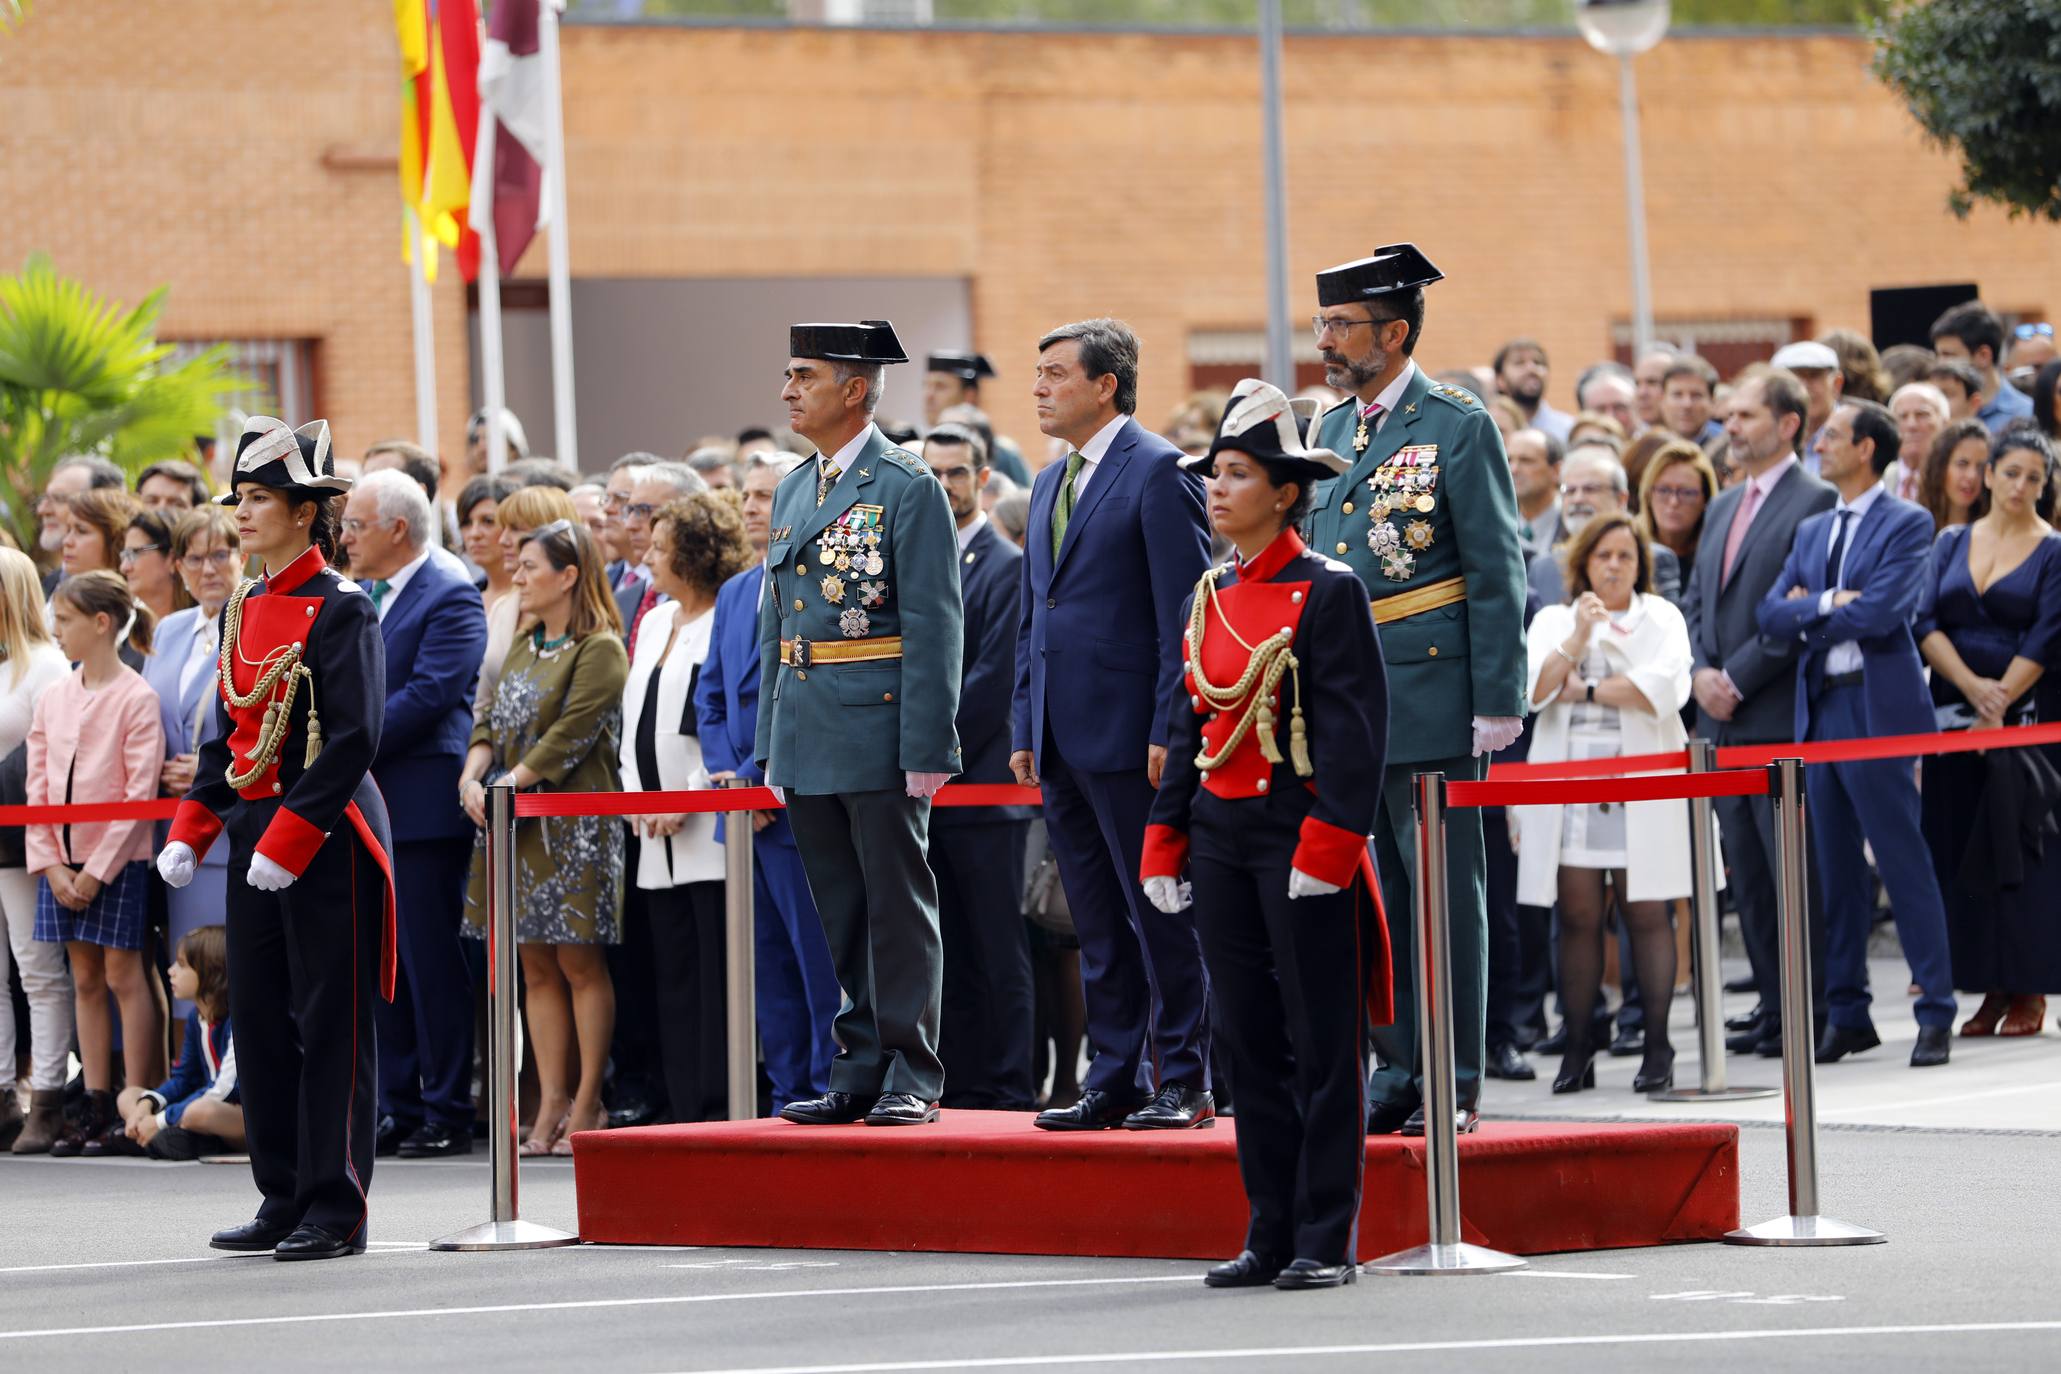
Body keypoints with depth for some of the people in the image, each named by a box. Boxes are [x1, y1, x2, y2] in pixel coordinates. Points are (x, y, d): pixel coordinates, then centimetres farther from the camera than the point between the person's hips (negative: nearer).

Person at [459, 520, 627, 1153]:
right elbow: (493, 720, 13)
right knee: (535, 964, 5)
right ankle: (551, 1104, 6)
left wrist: (506, 787, -18)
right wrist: (472, 775, -6)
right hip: (515, 825, 8)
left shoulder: (600, 650, -8)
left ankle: (588, 1102, 1)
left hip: (573, 826, -8)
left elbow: (568, 736, -15)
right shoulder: (525, 645, 17)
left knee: (579, 959, -4)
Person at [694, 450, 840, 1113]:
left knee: (821, 960, -7)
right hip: (746, 812, 8)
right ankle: (790, 1097, 14)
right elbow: (710, 695, 18)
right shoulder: (734, 593, 19)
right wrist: (726, 774, 1)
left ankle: (832, 1090, -4)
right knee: (768, 964, 10)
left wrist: (755, 781, -15)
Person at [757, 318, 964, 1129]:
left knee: (898, 907, -3)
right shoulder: (792, 491, 16)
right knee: (841, 915, 10)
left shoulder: (908, 489, -7)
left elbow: (933, 626, -11)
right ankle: (861, 1071, 15)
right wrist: (772, 747, 16)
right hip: (808, 739, 7)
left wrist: (925, 751, -17)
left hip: (880, 731, -7)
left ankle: (912, 1077, 0)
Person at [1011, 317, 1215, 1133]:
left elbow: (1182, 608, -13)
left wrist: (1169, 730, -17)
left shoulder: (1158, 471, -8)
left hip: (1129, 735, -8)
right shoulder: (1049, 485, 18)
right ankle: (1114, 1079, 14)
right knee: (1097, 924, 10)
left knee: (1160, 913, -4)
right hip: (1064, 742, 8)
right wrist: (1025, 729, 15)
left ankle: (1183, 1084, 0)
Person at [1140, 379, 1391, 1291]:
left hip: (1302, 832, -7)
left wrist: (1329, 841, -19)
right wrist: (1165, 840, 10)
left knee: (1322, 1043, -2)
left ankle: (1328, 1240, 2)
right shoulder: (1209, 599, 12)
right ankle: (1272, 1234, 14)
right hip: (1221, 834, 7)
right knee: (1249, 1040, 8)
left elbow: (1355, 728, -12)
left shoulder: (1328, 593, -8)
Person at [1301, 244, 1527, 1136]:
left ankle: (1454, 1085, 3)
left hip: (1431, 705, -7)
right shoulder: (1332, 429, 14)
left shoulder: (1459, 427, -6)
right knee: (1374, 894, 9)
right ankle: (1398, 1074, 15)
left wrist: (1497, 703, -12)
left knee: (1444, 893, -2)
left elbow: (1496, 577, -8)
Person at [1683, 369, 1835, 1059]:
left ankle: (1812, 1011, -3)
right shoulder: (1723, 508, 19)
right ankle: (1773, 1004, 15)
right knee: (1747, 872, 9)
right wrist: (1702, 672, 2)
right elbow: (1696, 601, 20)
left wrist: (1736, 678, -14)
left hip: (1780, 717, -8)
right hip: (1723, 719, 8)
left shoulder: (1814, 503, -8)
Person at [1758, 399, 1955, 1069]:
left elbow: (1880, 612, -16)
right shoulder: (1811, 532, 18)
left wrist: (1808, 616, -2)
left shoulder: (1906, 525, -3)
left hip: (1878, 707, -7)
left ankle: (1936, 1012, -2)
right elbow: (1772, 615, 8)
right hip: (1821, 710, 7)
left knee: (1904, 863, -6)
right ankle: (1847, 1014, 14)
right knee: (1837, 870, 9)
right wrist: (1831, 603, -10)